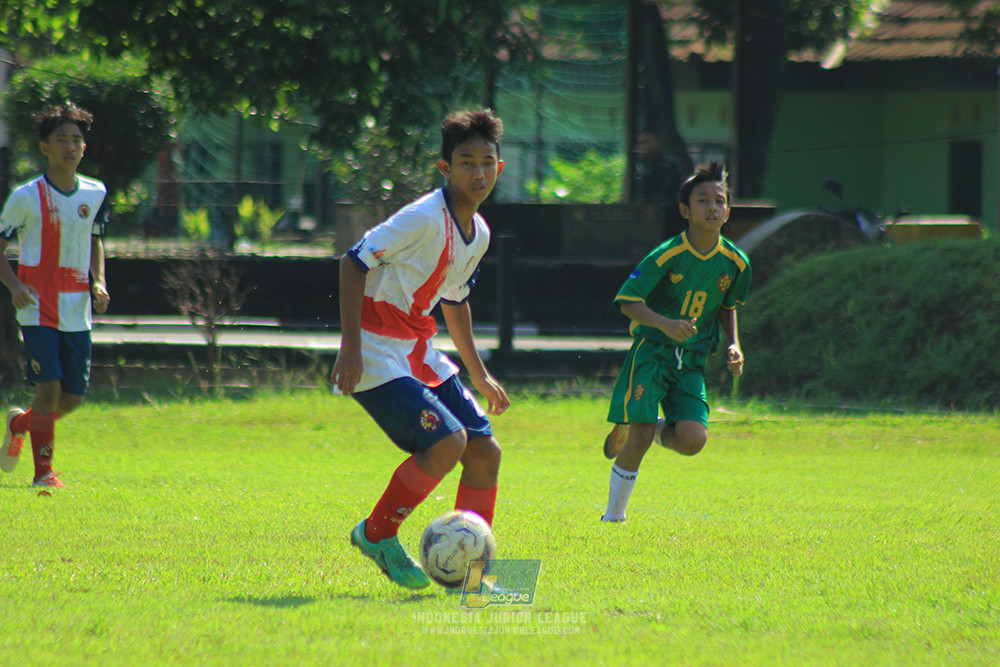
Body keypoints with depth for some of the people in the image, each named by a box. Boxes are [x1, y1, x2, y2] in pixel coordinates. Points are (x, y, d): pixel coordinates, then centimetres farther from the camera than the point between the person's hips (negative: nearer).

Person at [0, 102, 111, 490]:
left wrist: (99, 282, 5)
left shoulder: (96, 194, 6)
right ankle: (43, 472, -2)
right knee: (49, 386, -14)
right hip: (38, 307, -5)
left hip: (77, 310, 5)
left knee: (73, 396, 6)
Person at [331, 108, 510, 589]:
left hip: (419, 352, 9)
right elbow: (355, 262, -18)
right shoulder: (425, 218, -19)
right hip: (377, 351, -9)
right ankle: (378, 535, -3)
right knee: (447, 442, -22)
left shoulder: (478, 233, 9)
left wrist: (478, 375, 28)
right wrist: (350, 346, -23)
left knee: (484, 450, 3)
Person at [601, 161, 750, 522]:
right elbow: (628, 302, -12)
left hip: (692, 361, 4)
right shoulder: (667, 255, -13)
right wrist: (666, 324, -28)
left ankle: (648, 429, 19)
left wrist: (733, 345, 4)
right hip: (651, 351, -4)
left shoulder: (734, 262, 1)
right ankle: (614, 514, 8)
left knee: (693, 440, -16)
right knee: (639, 439, -14)